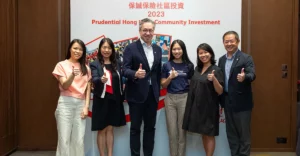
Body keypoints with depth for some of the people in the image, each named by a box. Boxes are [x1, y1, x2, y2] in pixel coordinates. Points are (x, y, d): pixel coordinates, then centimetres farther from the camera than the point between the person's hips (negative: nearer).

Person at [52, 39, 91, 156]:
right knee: (64, 139, -3)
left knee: (79, 140, 3)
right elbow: (64, 86, -7)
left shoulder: (86, 68, 12)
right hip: (66, 103, -3)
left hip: (81, 104, 3)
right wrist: (72, 75, -26)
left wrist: (86, 107, 0)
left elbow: (88, 89, 11)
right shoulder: (62, 65, 2)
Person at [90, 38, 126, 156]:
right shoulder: (94, 64, -6)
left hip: (114, 100, 4)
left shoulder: (117, 64, 6)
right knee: (102, 130, 6)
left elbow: (120, 82, 8)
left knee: (110, 129, 11)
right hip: (101, 100, -3)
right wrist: (101, 80, -44)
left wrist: (122, 99, 6)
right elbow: (94, 80, -22)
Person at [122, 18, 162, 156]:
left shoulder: (158, 49, 11)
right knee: (135, 128, 5)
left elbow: (158, 72, 13)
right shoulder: (131, 48, -6)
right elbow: (125, 70, -14)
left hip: (152, 94, 5)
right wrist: (135, 74, -34)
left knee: (150, 127, 13)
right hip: (137, 94, -5)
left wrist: (158, 91, 10)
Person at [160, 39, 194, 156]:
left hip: (184, 98, -1)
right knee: (172, 131, 6)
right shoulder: (167, 65, 3)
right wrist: (170, 77, -13)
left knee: (182, 130, 7)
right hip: (170, 99, 1)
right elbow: (163, 85, 5)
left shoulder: (189, 65, 1)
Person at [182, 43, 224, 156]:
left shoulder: (216, 70, -11)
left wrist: (214, 79, -30)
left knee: (209, 134, 4)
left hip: (209, 107, -6)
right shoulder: (197, 68, 7)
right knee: (203, 134, 14)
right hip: (196, 106, 6)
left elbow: (220, 92, -15)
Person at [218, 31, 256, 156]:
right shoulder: (221, 60, 9)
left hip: (242, 103, -5)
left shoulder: (246, 58, -9)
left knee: (244, 133, 5)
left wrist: (244, 77, -45)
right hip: (228, 102, 6)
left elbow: (252, 75, -23)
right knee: (231, 133, 15)